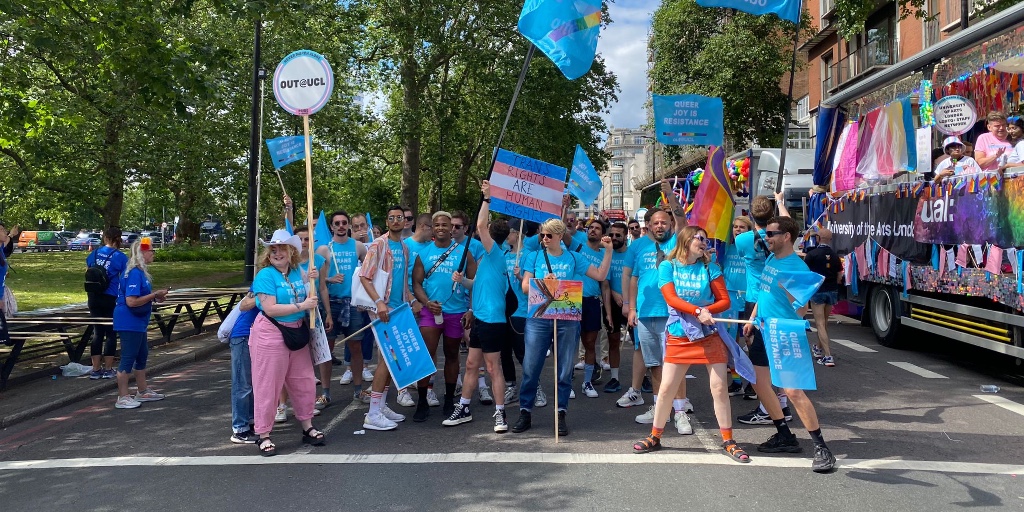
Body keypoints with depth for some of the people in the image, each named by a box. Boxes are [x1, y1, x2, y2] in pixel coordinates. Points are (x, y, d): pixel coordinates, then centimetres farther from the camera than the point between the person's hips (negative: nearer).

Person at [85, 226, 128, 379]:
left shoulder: (95, 253, 4)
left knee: (97, 332, 11)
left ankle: (96, 370, 13)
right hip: (111, 299, -4)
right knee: (111, 333, 6)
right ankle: (108, 369, 10)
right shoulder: (120, 257, -9)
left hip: (94, 297, 4)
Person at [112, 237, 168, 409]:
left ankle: (143, 391, 31)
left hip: (137, 322, 11)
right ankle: (123, 398, 7)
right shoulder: (135, 273, -21)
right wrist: (154, 295, -20)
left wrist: (154, 297, 9)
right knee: (128, 358, -2)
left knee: (142, 355, 19)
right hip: (129, 323, -11)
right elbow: (131, 301, -27)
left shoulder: (140, 272, 10)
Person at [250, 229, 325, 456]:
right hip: (270, 335, -6)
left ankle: (307, 427, 28)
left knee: (304, 381, 13)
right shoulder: (266, 275, -11)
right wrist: (301, 306, -20)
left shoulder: (297, 272, 7)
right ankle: (263, 435, 12)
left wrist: (312, 281, 2)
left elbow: (308, 300, 19)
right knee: (268, 385, 1)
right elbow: (270, 309, -20)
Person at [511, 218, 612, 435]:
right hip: (538, 318, 0)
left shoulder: (573, 258, 9)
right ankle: (525, 412, 14)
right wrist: (543, 282, -13)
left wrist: (608, 251, 2)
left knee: (565, 369, 5)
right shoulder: (535, 257, 8)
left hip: (567, 319, 0)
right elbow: (525, 286, 3)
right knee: (530, 367, 0)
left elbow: (600, 275, 9)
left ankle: (561, 414, 17)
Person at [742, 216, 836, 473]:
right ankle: (785, 436, 28)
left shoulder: (797, 267, -18)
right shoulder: (770, 259, 8)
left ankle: (821, 448, 0)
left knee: (793, 391, -12)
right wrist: (752, 319, 21)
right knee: (759, 383, 14)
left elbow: (800, 309, -20)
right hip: (763, 331, 9)